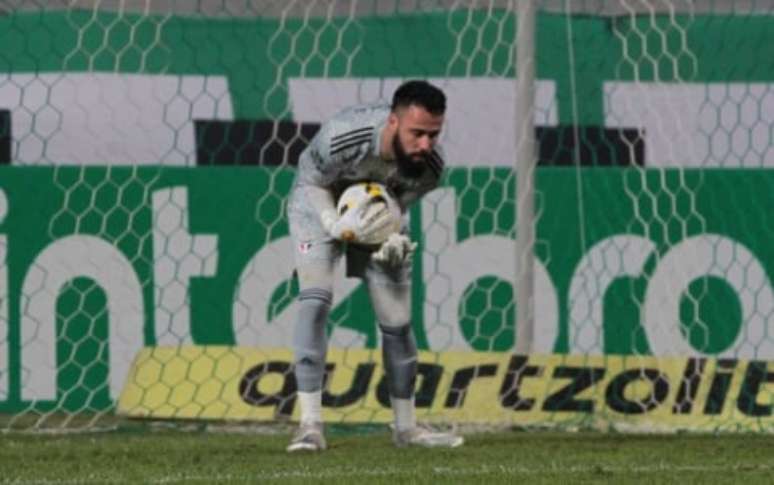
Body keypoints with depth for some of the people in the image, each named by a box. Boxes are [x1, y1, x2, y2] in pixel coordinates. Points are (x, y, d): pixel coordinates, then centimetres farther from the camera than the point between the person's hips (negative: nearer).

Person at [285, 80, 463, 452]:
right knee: (315, 301, -22)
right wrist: (334, 224, -35)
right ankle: (310, 426, -22)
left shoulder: (430, 165, -28)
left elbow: (396, 203, -11)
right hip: (321, 206, -4)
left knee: (397, 322, 5)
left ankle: (406, 427, 22)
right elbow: (311, 180, -20)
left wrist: (392, 239, -31)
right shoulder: (342, 137, -40)